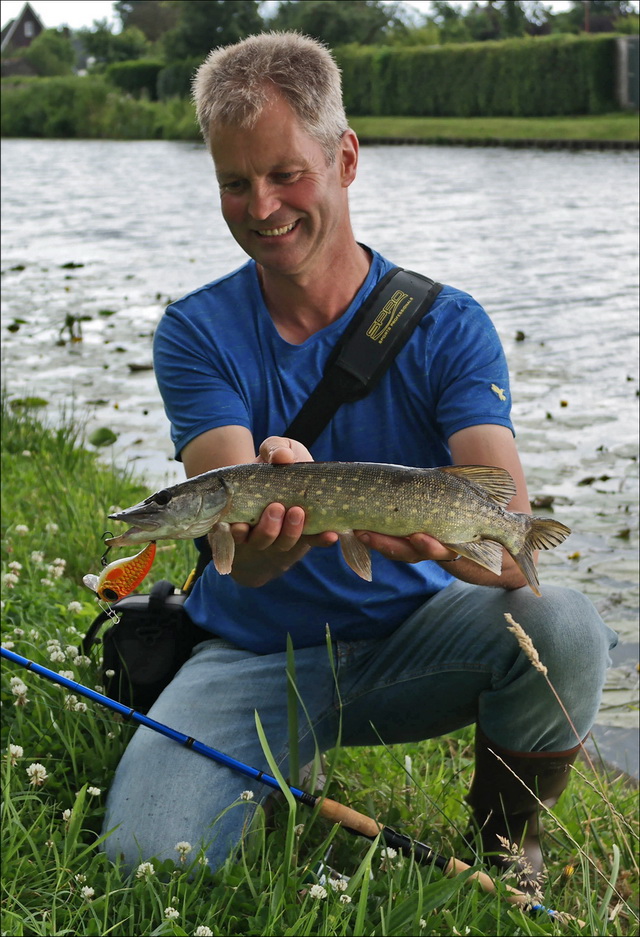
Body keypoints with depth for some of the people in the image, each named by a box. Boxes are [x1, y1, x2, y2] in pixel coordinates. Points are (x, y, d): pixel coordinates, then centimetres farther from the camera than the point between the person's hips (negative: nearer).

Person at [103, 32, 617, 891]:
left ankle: (504, 844, -1)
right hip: (256, 652, 0)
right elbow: (245, 558, -19)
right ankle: (276, 786, 10)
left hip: (414, 636, 1)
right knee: (147, 857, -25)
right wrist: (270, 530, -44)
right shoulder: (197, 334, -6)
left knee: (564, 627, -31)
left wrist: (452, 537, -45)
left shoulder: (447, 326, -7)